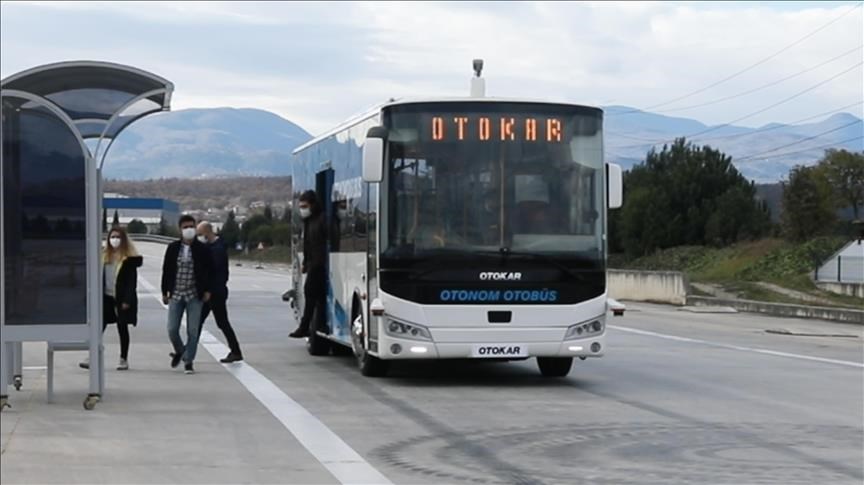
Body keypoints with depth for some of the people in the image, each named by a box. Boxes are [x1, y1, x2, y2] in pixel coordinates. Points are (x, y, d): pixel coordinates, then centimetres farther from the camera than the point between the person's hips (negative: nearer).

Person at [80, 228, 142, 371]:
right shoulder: (104, 256, 8)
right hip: (106, 298, 4)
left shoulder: (129, 258, -8)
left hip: (121, 299, -4)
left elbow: (132, 281, -10)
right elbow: (100, 277, 10)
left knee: (122, 328, 6)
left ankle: (124, 359, 15)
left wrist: (127, 300, -16)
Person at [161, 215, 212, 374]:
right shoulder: (173, 248, 3)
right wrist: (164, 292, 7)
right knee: (172, 329, 0)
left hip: (194, 295, -2)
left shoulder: (202, 249, -2)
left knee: (193, 331, 0)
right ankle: (179, 351, 29)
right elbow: (166, 270, 8)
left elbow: (208, 271, 2)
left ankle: (188, 361, 11)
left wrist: (207, 291, -5)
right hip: (176, 294, 2)